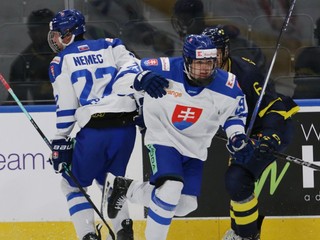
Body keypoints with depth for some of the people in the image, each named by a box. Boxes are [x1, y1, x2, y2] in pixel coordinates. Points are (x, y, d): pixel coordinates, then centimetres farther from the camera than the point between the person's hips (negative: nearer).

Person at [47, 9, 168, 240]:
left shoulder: (60, 62, 9)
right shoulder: (110, 46, 19)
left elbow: (65, 108, 3)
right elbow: (129, 64, -3)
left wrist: (61, 143, 7)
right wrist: (142, 78, -21)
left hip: (94, 130, -4)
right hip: (126, 127, 4)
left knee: (73, 184, 16)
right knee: (110, 181, 26)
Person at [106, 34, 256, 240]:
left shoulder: (226, 85, -15)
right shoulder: (164, 70, -24)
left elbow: (234, 113, 2)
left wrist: (237, 137, -11)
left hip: (194, 146, 5)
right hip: (164, 139, -5)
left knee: (186, 204, 7)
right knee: (171, 188, -28)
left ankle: (126, 189, 26)